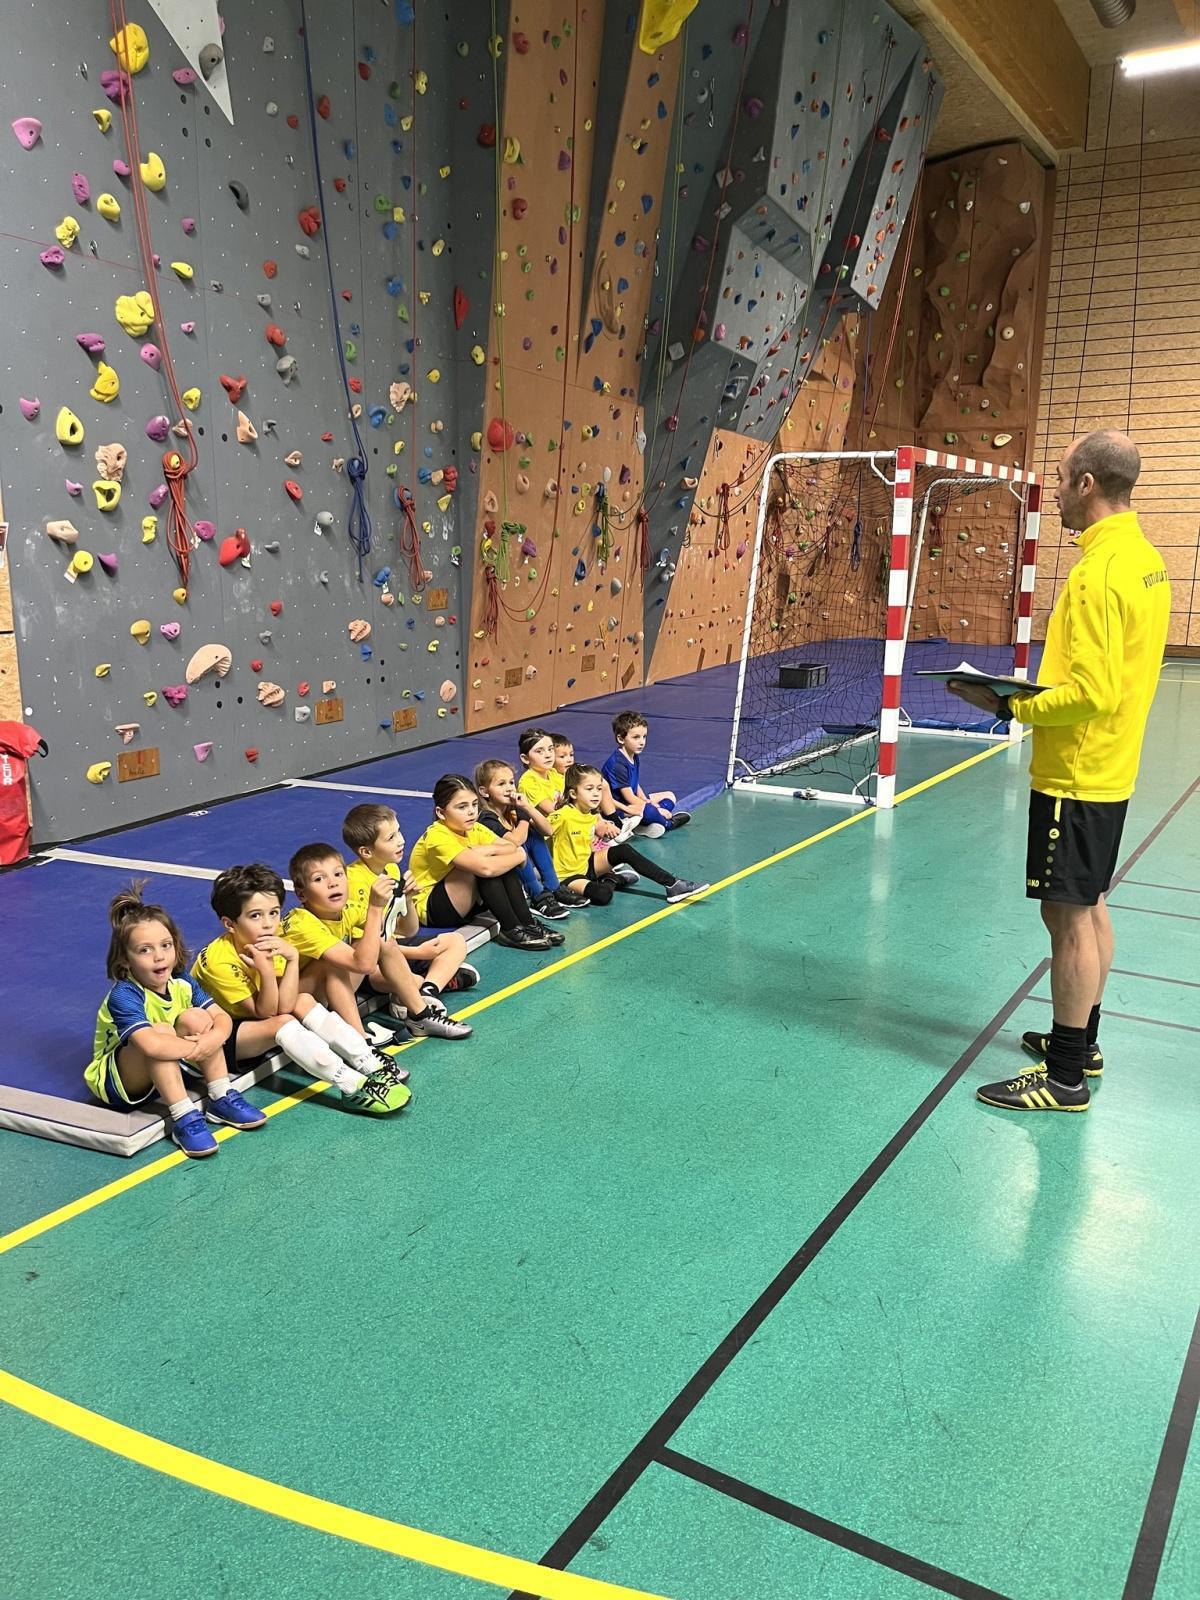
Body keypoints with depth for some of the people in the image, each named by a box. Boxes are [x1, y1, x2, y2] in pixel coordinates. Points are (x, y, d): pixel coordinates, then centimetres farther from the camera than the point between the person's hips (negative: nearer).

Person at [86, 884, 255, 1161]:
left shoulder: (181, 982, -9)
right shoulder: (123, 996, -30)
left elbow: (222, 1017, -10)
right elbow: (151, 1044, -46)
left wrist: (214, 1039, -33)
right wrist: (197, 1046, -32)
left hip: (166, 1069, 7)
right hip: (117, 1078, -6)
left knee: (196, 1018, -18)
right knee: (161, 1032, -34)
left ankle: (221, 1100, -13)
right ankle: (184, 1119, -34)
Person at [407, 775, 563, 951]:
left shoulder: (474, 829, -2)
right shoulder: (438, 836, -27)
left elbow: (515, 848, -10)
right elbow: (485, 868, -38)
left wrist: (486, 850, -26)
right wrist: (519, 856, -21)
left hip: (463, 903, 8)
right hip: (429, 909, -8)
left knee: (501, 862, -12)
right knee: (483, 864, -27)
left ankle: (527, 923, -12)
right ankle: (511, 929, -21)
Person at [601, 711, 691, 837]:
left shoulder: (635, 758, 7)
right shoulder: (617, 764, -24)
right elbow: (629, 797, -23)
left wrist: (648, 802, -7)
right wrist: (657, 809, -19)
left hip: (632, 803, 11)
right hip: (617, 808, -11)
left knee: (669, 796, 15)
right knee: (649, 810, -38)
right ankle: (668, 823, -3)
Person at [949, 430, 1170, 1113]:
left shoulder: (1100, 573, -22)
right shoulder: (1145, 559, 9)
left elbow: (1091, 695, -26)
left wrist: (1008, 704, -16)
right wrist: (1038, 691, 11)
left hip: (1075, 775, -10)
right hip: (1110, 770, 10)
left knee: (1069, 915, -1)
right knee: (1091, 907, 18)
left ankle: (1066, 1078, 9)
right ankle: (1083, 1042, 33)